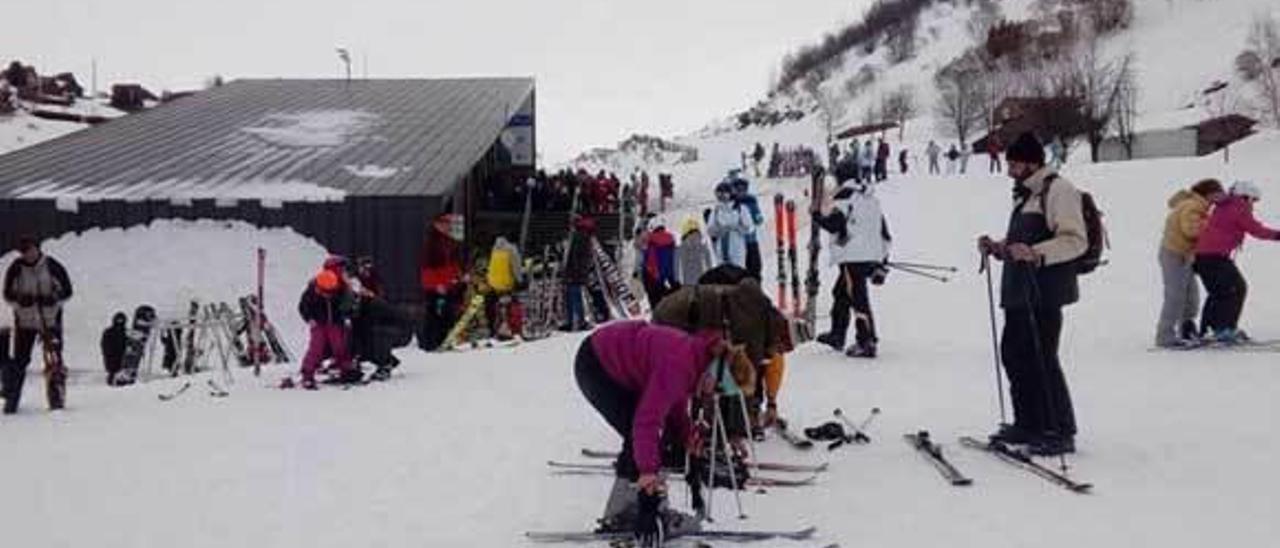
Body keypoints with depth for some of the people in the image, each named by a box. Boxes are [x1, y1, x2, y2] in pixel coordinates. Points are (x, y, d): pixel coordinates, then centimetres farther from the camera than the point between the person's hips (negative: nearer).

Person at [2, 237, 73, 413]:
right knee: (19, 361, 0)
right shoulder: (15, 269, -4)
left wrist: (54, 299, -17)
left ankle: (56, 399, 7)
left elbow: (67, 290, -2)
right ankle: (11, 400, 11)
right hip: (24, 321, 1)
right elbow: (8, 294, 1)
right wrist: (20, 300, -15)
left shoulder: (53, 266, -7)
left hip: (51, 321, 0)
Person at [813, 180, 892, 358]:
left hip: (853, 258, -9)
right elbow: (885, 235, 18)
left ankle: (867, 343, -11)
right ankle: (837, 335, 30)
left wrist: (817, 216, 3)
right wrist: (882, 265, 22)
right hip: (872, 257, 9)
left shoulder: (845, 196, -6)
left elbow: (834, 224, -16)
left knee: (858, 299, -9)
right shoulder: (872, 199, 18)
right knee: (840, 292, 21)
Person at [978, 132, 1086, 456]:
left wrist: (1036, 254, -28)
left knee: (1042, 359, -9)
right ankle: (1028, 424, 24)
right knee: (1014, 354, 12)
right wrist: (997, 247, 13)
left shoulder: (1058, 190, -8)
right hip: (1019, 293, 10)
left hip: (1044, 293, -10)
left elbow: (1076, 241, -17)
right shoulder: (1025, 195, 23)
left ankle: (1061, 432, 0)